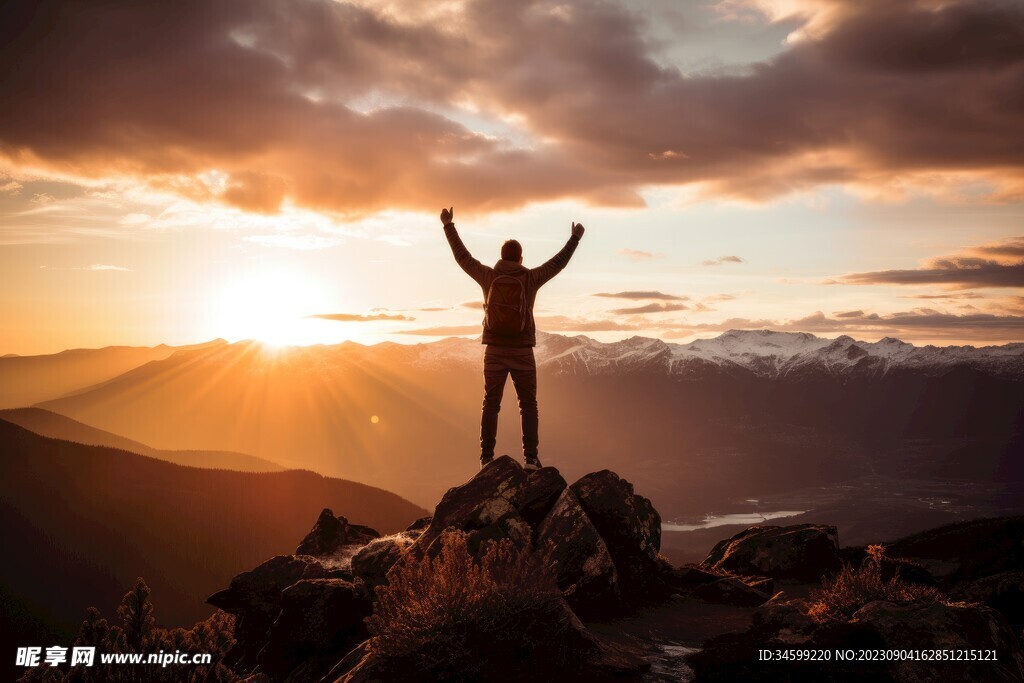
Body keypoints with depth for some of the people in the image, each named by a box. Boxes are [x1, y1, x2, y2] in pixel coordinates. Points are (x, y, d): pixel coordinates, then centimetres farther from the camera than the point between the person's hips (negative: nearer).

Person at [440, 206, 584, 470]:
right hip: (522, 352, -1)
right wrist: (575, 238, 18)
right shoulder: (530, 278, -5)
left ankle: (486, 457, 3)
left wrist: (449, 225, 18)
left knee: (491, 404, 7)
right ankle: (530, 457, 1)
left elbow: (462, 256, 9)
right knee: (528, 404, 8)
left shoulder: (489, 276, -1)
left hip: (494, 351, 1)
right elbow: (558, 262, 5)